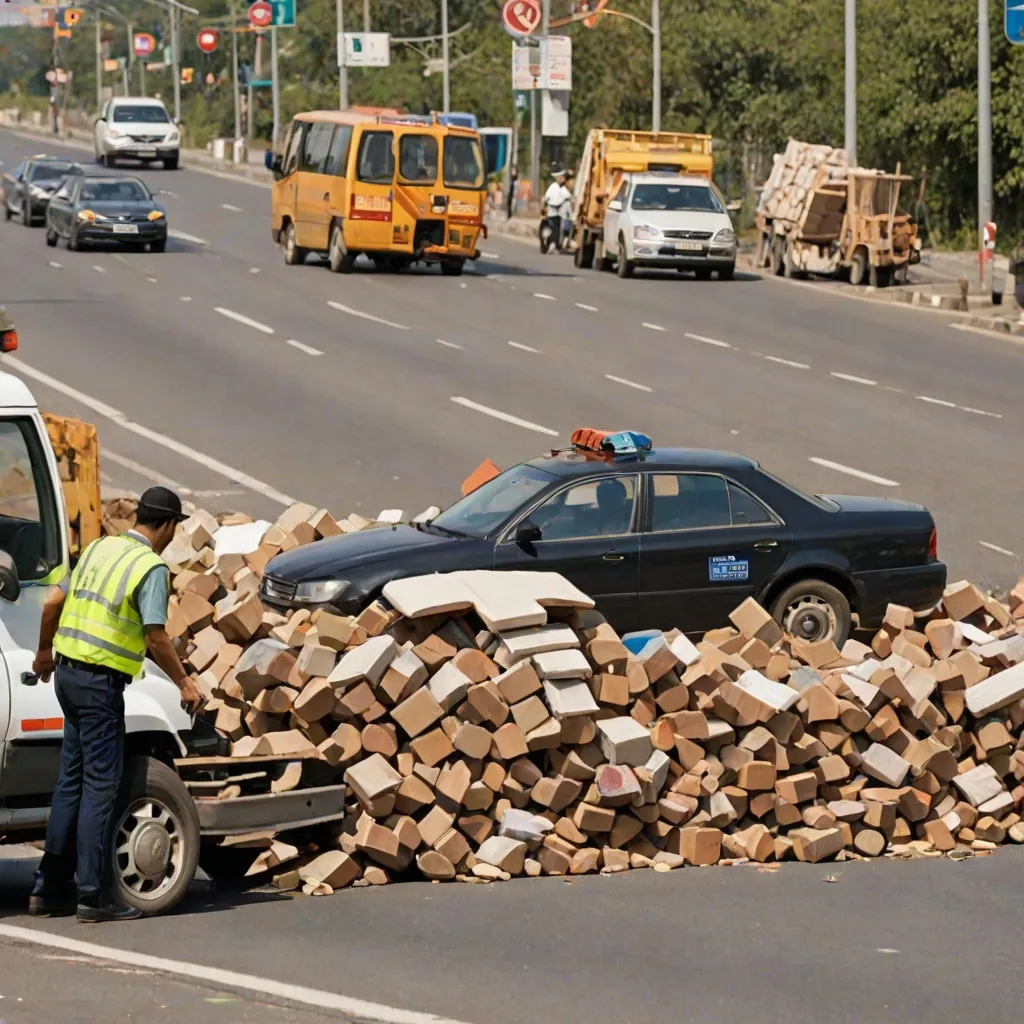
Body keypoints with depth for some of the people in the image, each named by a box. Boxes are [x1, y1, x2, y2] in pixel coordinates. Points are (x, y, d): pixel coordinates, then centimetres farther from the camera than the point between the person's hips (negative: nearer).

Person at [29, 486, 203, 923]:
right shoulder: (151, 567, -11)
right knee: (100, 787, -4)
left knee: (71, 782, 14)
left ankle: (49, 890, 16)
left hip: (67, 672, 8)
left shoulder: (98, 548, 11)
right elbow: (156, 638, -16)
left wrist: (44, 652, 31)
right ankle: (93, 896, -3)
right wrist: (185, 683, -4)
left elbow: (52, 604, 16)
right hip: (101, 682, -8)